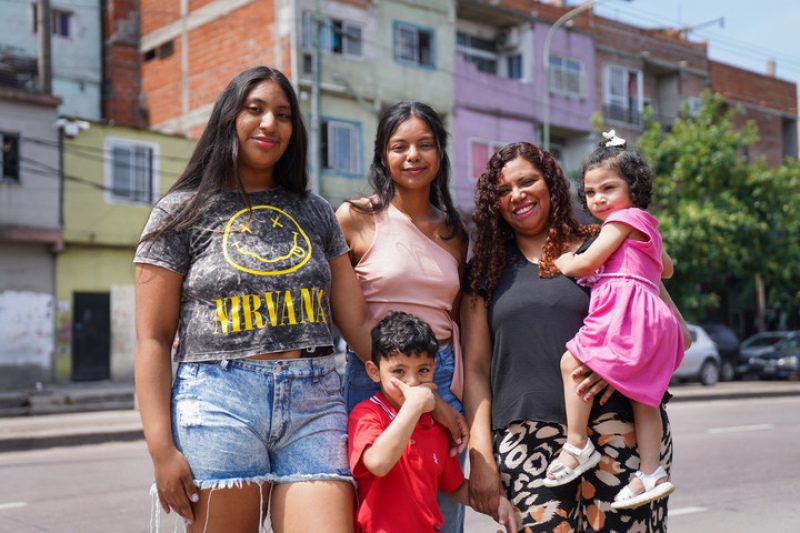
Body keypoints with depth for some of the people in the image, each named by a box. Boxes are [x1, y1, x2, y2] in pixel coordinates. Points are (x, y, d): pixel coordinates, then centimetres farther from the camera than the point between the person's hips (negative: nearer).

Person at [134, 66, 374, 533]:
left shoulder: (315, 212, 15)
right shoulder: (183, 212, 6)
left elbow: (358, 321, 14)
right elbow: (153, 340, 1)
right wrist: (162, 450, -8)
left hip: (314, 404, 3)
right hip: (219, 405, -2)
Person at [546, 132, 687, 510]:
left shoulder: (623, 219, -1)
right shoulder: (645, 226, 30)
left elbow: (585, 264, -6)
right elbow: (667, 269, 44)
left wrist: (561, 263, 11)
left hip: (625, 308, -11)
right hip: (651, 319, 11)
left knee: (572, 362, -11)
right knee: (644, 395, 6)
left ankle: (577, 446, -10)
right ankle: (651, 472, 4)